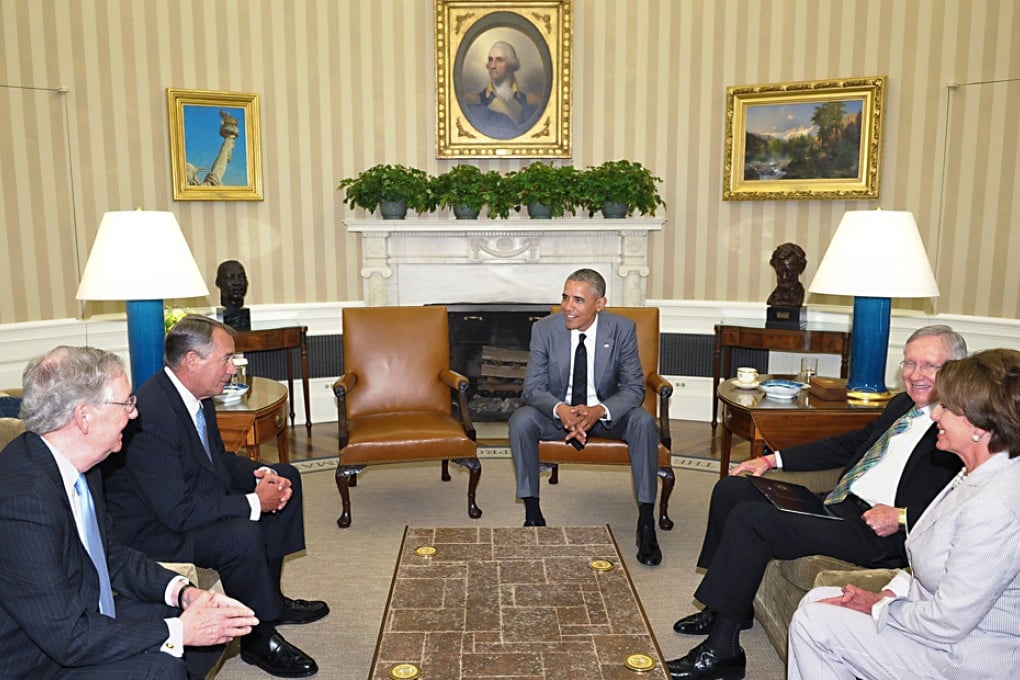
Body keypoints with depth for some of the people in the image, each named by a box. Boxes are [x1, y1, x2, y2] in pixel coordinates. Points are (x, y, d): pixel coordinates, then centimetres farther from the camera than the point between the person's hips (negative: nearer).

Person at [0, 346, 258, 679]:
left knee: (214, 621, 4)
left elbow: (112, 554, 9)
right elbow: (67, 637, -29)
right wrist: (179, 632, -22)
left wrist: (182, 591, -6)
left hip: (82, 617, 9)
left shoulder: (79, 465, -3)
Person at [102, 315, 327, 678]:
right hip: (151, 530, -10)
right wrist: (255, 502, -25)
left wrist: (261, 473, -7)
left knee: (285, 478, 12)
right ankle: (259, 638, -9)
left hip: (191, 497, 10)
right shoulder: (152, 416, -31)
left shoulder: (196, 396, -2)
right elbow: (178, 512, -32)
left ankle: (268, 596, 19)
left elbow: (219, 458, 12)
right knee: (241, 535, -34)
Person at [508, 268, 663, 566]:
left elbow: (634, 388, -12)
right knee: (521, 420, -28)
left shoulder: (622, 329, -13)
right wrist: (560, 409, -35)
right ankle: (532, 514, -15)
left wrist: (599, 411, -33)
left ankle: (646, 523, -18)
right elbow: (533, 387, -12)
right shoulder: (544, 329, -12)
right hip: (558, 413, 1)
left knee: (643, 421, -29)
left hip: (606, 414, 0)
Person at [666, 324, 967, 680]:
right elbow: (851, 443, 24)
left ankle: (721, 651, -12)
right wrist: (775, 459, 19)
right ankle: (730, 607, 19)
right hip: (838, 504, 10)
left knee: (749, 517, -24)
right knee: (731, 489, 7)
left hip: (876, 530, -10)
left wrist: (902, 517, -24)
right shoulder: (902, 405, 16)